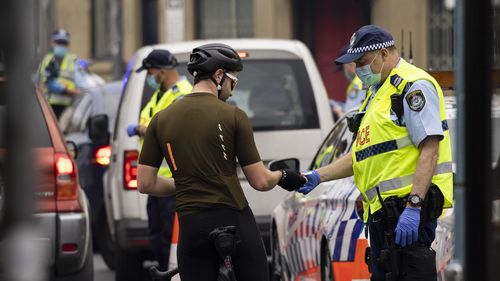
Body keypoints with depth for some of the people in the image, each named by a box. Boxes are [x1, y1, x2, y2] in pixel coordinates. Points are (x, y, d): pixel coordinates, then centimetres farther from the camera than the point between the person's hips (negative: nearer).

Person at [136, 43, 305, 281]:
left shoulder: (161, 120, 4)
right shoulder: (233, 116, -4)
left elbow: (145, 184, 4)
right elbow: (260, 181, -3)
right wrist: (282, 176, 19)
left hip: (192, 228, 2)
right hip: (236, 224, -2)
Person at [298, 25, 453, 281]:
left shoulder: (414, 87, -9)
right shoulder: (377, 93, 24)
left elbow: (430, 150, -18)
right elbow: (362, 156, 29)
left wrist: (413, 206, -25)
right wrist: (318, 176, 17)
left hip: (409, 208, -11)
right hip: (382, 211, 11)